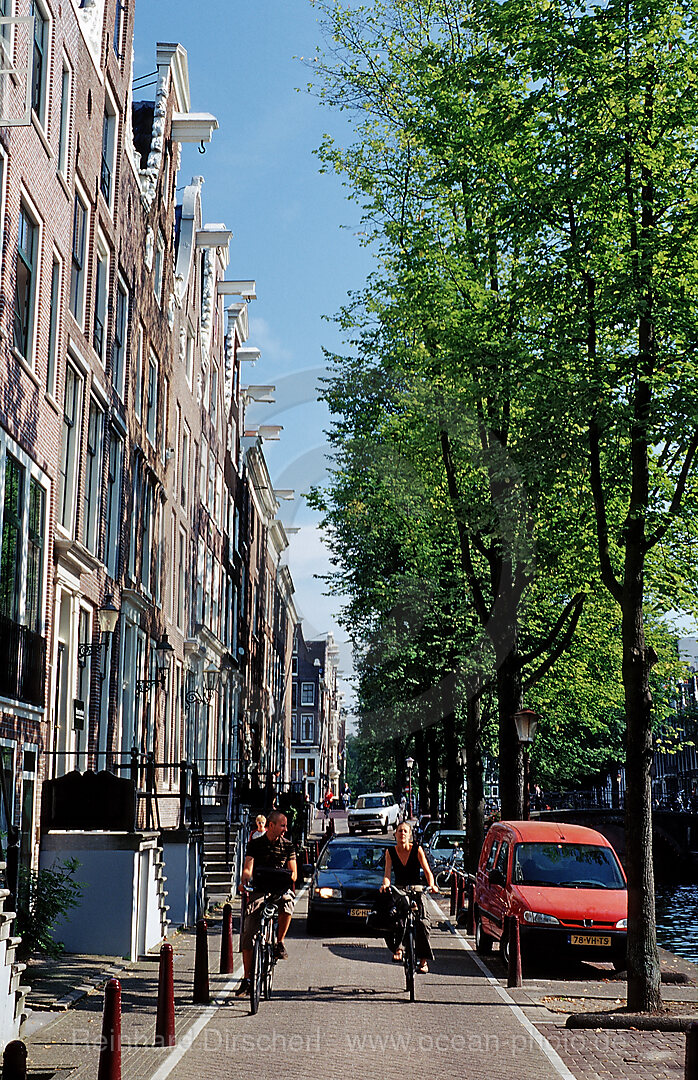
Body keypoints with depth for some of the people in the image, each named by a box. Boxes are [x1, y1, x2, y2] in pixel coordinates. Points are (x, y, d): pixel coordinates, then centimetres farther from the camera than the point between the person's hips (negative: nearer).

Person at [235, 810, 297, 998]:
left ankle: (280, 942, -9)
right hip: (258, 891, 0)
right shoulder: (255, 844, 3)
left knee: (287, 904, -36)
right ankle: (246, 979, -3)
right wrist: (245, 881, -29)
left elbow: (293, 872, 4)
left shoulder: (288, 845, 7)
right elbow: (248, 868, -7)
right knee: (248, 934, -11)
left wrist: (288, 880, -19)